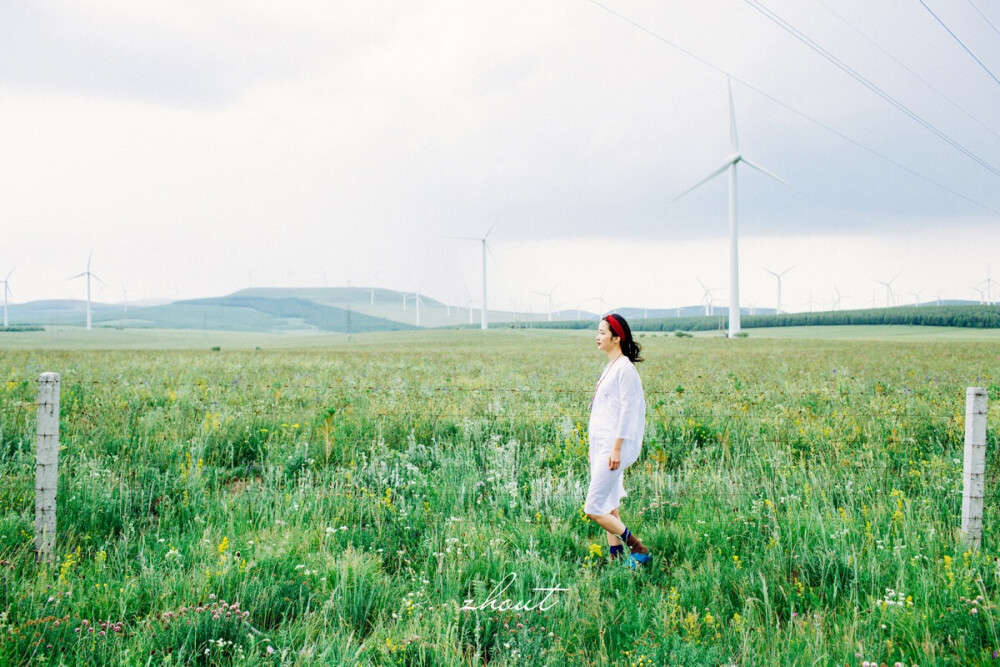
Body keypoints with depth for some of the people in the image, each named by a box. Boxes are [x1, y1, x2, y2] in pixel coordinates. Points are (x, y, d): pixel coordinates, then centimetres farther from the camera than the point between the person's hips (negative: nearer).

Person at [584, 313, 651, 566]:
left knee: (593, 509, -9)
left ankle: (638, 548, 1)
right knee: (608, 506, 11)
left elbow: (628, 410, -18)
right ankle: (615, 557, 17)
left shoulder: (625, 367, -13)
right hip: (602, 446, 10)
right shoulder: (610, 367, 15)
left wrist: (617, 449, -21)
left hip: (614, 447, -10)